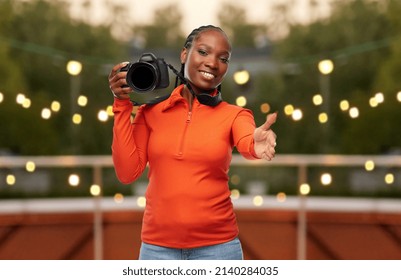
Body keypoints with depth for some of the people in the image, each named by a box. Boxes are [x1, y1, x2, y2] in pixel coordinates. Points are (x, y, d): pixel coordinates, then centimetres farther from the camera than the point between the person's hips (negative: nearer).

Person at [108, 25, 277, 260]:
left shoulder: (234, 115, -1)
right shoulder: (152, 109, 3)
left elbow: (247, 144, -23)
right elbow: (127, 172, -3)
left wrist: (257, 145, -46)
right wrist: (122, 106, -7)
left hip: (217, 246, -1)